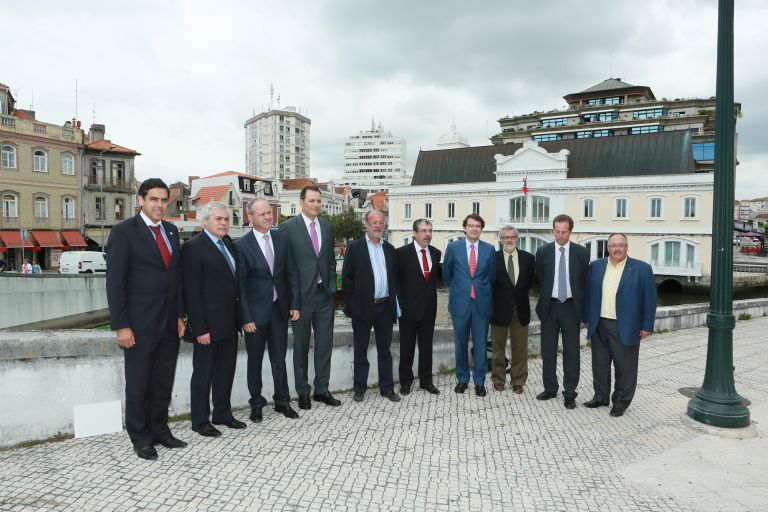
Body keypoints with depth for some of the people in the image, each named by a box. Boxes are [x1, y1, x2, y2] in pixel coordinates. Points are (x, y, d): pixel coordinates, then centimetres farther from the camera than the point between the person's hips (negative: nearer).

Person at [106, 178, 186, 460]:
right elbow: (115, 281, -11)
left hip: (169, 322, 6)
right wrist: (121, 326, -14)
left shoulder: (171, 230, 10)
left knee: (163, 382, 14)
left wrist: (179, 315, 10)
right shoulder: (124, 231, -8)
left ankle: (160, 430, 29)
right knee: (138, 384, 8)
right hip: (140, 323, -6)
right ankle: (140, 437, 24)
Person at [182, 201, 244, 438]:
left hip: (229, 322, 7)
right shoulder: (193, 247, -12)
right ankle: (200, 421, 21)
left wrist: (238, 318, 9)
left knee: (226, 370, 17)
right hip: (208, 324, -7)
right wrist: (200, 328, -18)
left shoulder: (228, 243, 11)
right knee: (203, 373, 7)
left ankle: (222, 413, 32)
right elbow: (192, 292, -15)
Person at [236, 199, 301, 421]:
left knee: (279, 358, 11)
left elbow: (292, 273, 6)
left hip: (280, 309, 3)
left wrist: (295, 304, 0)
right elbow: (240, 284, -9)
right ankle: (256, 404, 26)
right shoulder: (242, 245, -8)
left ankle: (282, 401, 25)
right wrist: (246, 317, -12)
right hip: (255, 311, -3)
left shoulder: (282, 239, 4)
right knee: (255, 360, 11)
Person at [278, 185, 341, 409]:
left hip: (325, 294, 4)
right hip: (301, 295, -4)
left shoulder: (328, 226, 8)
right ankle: (303, 392, 23)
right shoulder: (288, 227, -7)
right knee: (301, 346, 9)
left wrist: (332, 286, 7)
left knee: (325, 343, 10)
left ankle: (322, 389, 23)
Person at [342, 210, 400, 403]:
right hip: (363, 307, -3)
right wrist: (351, 305, -10)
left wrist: (394, 303, 6)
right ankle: (360, 388, 21)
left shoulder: (389, 249, 9)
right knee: (361, 350, 9)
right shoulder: (354, 247, -4)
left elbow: (394, 277, 13)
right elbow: (347, 278, -5)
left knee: (385, 349, 11)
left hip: (385, 307, 4)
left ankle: (387, 387, 22)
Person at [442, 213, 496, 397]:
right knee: (461, 343, 10)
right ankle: (462, 378, 25)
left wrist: (482, 290, 12)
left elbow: (492, 275, 12)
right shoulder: (453, 248, 0)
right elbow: (446, 274, 11)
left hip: (482, 303, 0)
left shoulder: (489, 249, 2)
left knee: (480, 344, 5)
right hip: (460, 302, 0)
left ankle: (479, 381, 18)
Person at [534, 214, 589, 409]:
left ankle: (569, 393, 13)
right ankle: (550, 388, 24)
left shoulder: (581, 253, 0)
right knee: (548, 351, 10)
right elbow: (539, 279, 7)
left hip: (571, 307, -1)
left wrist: (582, 308, -1)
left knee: (571, 352, 3)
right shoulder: (543, 251, 1)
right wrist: (545, 300, 5)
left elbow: (584, 281, 2)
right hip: (549, 306, 1)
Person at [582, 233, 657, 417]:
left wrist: (647, 326, -6)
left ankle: (621, 401, 21)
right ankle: (601, 396, 29)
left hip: (626, 328, -3)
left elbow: (649, 299, -4)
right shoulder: (596, 266, 5)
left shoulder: (642, 268, -4)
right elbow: (588, 293, 9)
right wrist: (587, 318, 7)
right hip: (599, 326, 3)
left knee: (624, 367, 6)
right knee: (600, 365, 14)